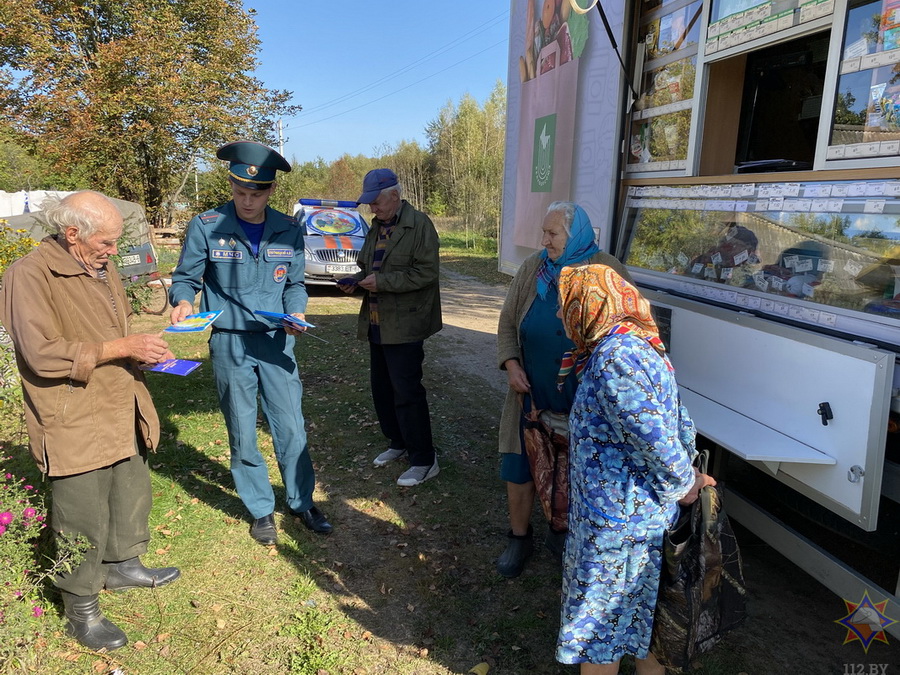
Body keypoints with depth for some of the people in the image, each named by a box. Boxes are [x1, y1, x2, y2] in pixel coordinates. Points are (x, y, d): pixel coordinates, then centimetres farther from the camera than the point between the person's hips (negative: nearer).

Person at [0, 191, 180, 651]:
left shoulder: (103, 268, 10)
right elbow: (42, 354, -23)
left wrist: (143, 350, 2)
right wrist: (120, 348, -22)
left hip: (120, 415, 8)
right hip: (73, 426, -8)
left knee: (132, 494, 21)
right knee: (83, 519, 3)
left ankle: (121, 566, 44)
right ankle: (81, 611, 22)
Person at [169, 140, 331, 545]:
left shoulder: (289, 232, 2)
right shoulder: (206, 227, -6)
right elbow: (185, 278, 0)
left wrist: (296, 313, -11)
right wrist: (182, 301, -21)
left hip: (276, 342, 2)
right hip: (229, 344, -1)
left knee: (291, 428, 6)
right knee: (242, 434, 9)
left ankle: (301, 502, 26)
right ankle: (261, 510, 27)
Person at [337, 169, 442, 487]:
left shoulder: (419, 224, -10)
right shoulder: (376, 227, 15)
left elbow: (427, 273, -18)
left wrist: (382, 281, -21)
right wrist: (357, 280, 3)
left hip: (404, 325, -9)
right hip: (377, 323, 9)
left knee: (406, 392, -7)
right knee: (382, 388, 16)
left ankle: (424, 460, 5)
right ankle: (398, 443, 33)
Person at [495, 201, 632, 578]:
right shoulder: (532, 268, 1)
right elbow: (507, 321, 7)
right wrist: (511, 363, -8)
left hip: (583, 401, -2)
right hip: (533, 393, 3)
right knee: (520, 466, 8)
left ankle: (562, 534, 37)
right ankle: (519, 537, 30)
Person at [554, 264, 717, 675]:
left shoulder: (614, 358, -27)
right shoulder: (641, 344, 6)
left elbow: (656, 438, -27)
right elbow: (678, 420, 10)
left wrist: (683, 483, -11)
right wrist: (688, 477, 10)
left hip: (617, 522, -9)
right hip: (650, 515, 10)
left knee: (597, 623, 11)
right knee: (642, 608, 27)